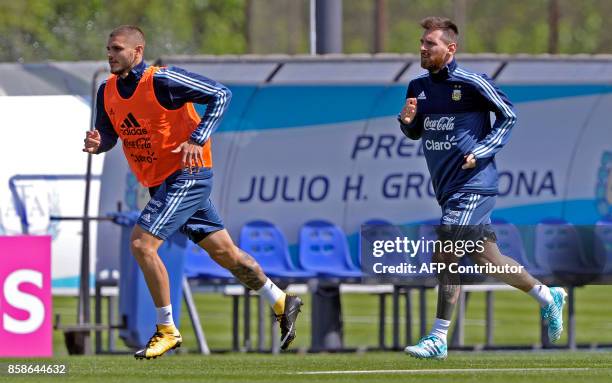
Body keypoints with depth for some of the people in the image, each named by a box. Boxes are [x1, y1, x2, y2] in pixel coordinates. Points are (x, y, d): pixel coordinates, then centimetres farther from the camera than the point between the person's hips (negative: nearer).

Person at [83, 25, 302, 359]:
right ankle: (282, 303, 28)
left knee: (141, 243, -17)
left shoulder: (161, 81, -18)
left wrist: (197, 140, -23)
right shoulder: (108, 92, 3)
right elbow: (108, 133, 15)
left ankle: (167, 330, -7)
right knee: (224, 252, 13)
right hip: (160, 182, 8)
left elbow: (220, 95, -16)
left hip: (187, 175, -8)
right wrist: (97, 143, -10)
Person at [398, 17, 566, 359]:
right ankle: (548, 297, 32)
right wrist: (407, 121, -4)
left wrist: (482, 152, -14)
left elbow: (508, 115, -4)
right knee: (486, 258, 13)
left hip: (472, 183, -8)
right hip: (448, 187, 8)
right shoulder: (419, 87, 9)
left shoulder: (471, 83, -12)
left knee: (446, 256, -12)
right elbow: (416, 133, 20)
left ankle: (438, 339, -8)